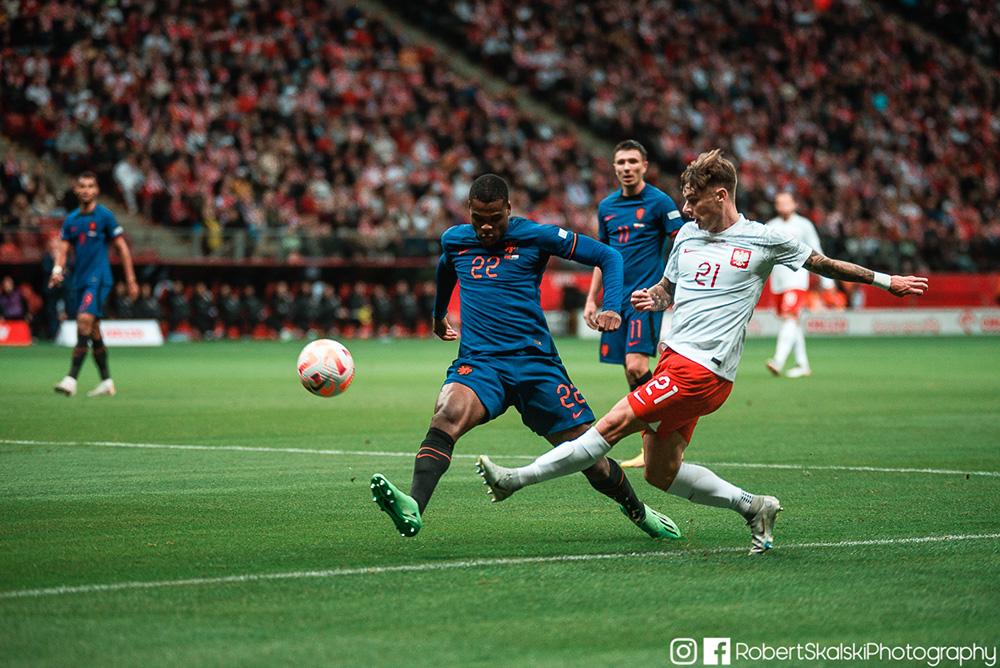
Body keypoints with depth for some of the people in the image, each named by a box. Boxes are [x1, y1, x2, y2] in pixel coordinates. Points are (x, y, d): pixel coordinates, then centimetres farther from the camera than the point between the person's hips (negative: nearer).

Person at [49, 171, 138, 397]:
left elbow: (122, 247, -1)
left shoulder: (104, 215, -4)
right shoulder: (71, 219, 11)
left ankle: (71, 379, -28)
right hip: (80, 279, 7)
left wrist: (131, 280, -3)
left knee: (85, 320, -22)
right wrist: (57, 269, -14)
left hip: (99, 278, -7)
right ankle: (107, 382, 19)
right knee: (93, 332, 10)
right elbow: (63, 248, 8)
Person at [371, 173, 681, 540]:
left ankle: (639, 512, 33)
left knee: (590, 457, 3)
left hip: (535, 362, -1)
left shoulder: (536, 236, -2)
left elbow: (608, 256, 2)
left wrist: (612, 309, -12)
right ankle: (413, 508, -50)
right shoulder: (453, 240, 10)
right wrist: (438, 314, 48)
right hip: (477, 362, 1)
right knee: (447, 415, -33)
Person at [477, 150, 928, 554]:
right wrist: (651, 299, 3)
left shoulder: (763, 240, -2)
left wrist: (886, 281, 16)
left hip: (701, 371, -8)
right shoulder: (687, 235, 14)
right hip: (675, 360, 8)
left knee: (614, 424, -15)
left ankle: (518, 479, -12)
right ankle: (754, 507, 18)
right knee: (661, 474, 6)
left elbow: (823, 265, 11)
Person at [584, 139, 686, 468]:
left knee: (636, 364, -20)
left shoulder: (659, 202, -4)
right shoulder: (606, 206, 13)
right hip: (615, 299, 6)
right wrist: (591, 299, 17)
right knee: (630, 373, 4)